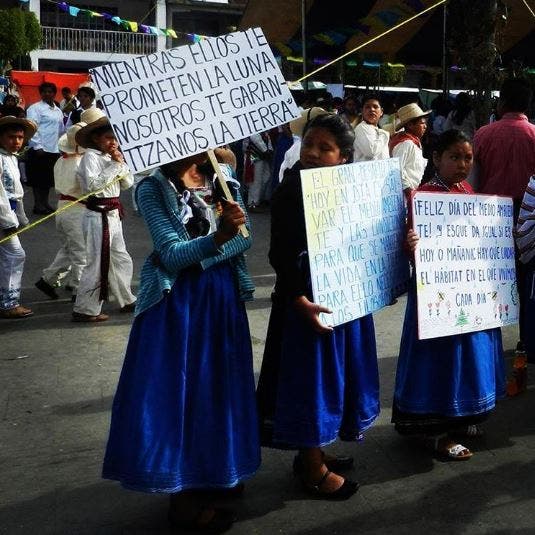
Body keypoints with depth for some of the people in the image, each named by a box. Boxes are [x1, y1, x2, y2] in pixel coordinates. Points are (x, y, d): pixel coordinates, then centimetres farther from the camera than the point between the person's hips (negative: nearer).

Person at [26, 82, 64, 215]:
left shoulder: (58, 111, 16)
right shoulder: (35, 108, -5)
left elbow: (61, 130, 18)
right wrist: (37, 146, -17)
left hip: (54, 149, 7)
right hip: (40, 149, -7)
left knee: (49, 179, 11)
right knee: (39, 179, -1)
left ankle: (45, 203, 20)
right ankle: (38, 205, 5)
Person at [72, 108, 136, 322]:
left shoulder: (109, 157, 13)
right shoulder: (91, 156, -10)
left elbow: (128, 183, 12)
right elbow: (93, 184, -24)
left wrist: (120, 162, -2)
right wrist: (114, 165, -18)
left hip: (113, 215, 9)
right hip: (98, 216, -9)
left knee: (122, 260, 19)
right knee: (97, 264, -5)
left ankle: (127, 301, 33)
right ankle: (84, 309, 3)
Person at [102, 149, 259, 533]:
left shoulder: (222, 178, 6)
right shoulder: (153, 189, -10)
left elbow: (245, 239, 2)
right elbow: (171, 254, -19)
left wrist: (235, 225, -18)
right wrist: (219, 236, -34)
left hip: (223, 294, 6)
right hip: (177, 300, -5)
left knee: (220, 384, 13)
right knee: (178, 387, 0)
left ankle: (214, 471, 32)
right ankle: (183, 497, 14)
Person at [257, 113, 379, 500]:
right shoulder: (291, 190, -13)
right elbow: (282, 254, -16)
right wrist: (300, 301, -25)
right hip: (308, 297, -7)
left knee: (334, 371, 17)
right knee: (310, 374, 3)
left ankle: (313, 451, 37)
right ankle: (313, 470, 19)